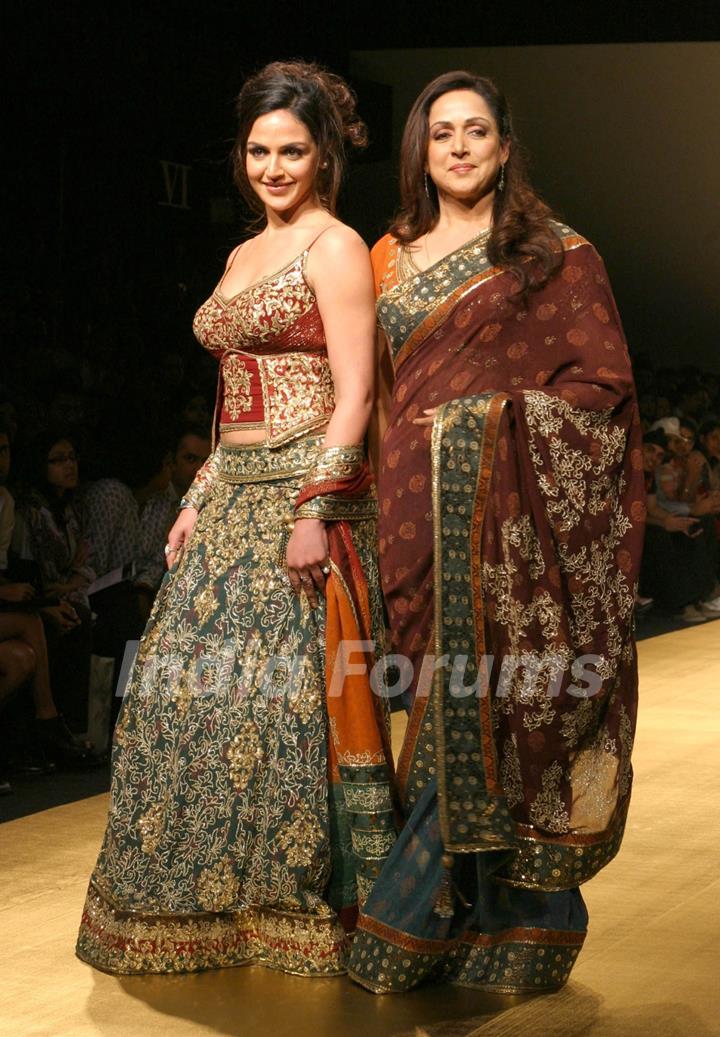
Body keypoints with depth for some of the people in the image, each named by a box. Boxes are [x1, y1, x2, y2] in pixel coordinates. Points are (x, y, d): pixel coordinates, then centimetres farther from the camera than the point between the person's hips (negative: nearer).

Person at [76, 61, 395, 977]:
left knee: (288, 697, -7)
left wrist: (316, 512, -20)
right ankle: (214, 899, 19)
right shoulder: (242, 258, 19)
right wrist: (200, 499, 16)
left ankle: (306, 903, 4)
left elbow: (353, 392, -13)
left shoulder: (334, 247, -6)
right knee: (192, 689, 8)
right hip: (235, 493, 9)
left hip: (304, 491, -8)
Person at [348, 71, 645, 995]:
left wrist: (505, 417, -10)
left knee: (498, 702, -6)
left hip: (516, 507, -4)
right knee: (434, 701, 1)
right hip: (421, 506, 4)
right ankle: (451, 920, 10)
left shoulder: (554, 254, 2)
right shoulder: (390, 258, 16)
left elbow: (602, 382, -1)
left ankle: (507, 932, 4)